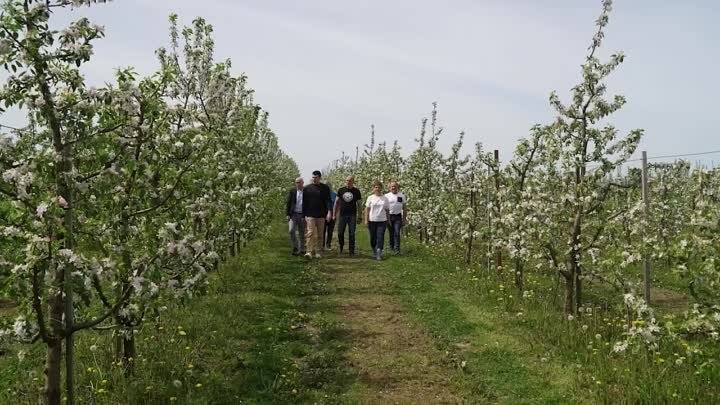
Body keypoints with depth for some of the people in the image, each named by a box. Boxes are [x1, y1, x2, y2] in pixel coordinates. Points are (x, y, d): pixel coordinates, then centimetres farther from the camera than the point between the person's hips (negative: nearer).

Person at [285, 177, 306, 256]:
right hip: (293, 215, 0)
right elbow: (288, 203, 6)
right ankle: (295, 247, -5)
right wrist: (287, 214, -3)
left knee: (302, 234, 6)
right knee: (292, 230, -18)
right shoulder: (292, 192, 5)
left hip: (302, 216, 0)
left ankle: (302, 250, 17)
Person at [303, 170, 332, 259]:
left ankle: (318, 252, 12)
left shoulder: (325, 188, 5)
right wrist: (304, 215, 4)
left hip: (321, 215, 1)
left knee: (320, 235, 5)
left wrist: (329, 212, -13)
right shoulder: (307, 188, 6)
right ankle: (309, 252, -15)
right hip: (310, 215, -1)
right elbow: (304, 203, 8)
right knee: (310, 233, -11)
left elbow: (328, 201, 1)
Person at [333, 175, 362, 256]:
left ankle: (351, 251, 6)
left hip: (352, 215, -1)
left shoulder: (356, 191, 3)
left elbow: (359, 204, 7)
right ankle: (341, 246, 29)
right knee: (340, 233, 4)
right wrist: (334, 214, 6)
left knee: (352, 234, -1)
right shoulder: (341, 190, 5)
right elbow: (337, 202, 10)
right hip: (342, 215, 1)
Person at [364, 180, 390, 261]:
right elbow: (367, 209, 2)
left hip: (382, 220, 0)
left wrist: (388, 220, 7)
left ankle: (379, 254, -6)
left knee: (380, 237, -7)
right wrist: (366, 220, -3)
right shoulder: (370, 198, 2)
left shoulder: (385, 198, 5)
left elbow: (387, 210, 9)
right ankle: (374, 250, 31)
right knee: (373, 237, 8)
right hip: (372, 220, 0)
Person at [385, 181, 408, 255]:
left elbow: (404, 208, 8)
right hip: (389, 216, 1)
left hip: (398, 217, -1)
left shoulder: (402, 196, 5)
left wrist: (404, 219, 4)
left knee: (397, 233, -10)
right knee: (391, 233, 7)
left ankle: (397, 249, -11)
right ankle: (391, 247, 21)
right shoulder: (387, 196, 3)